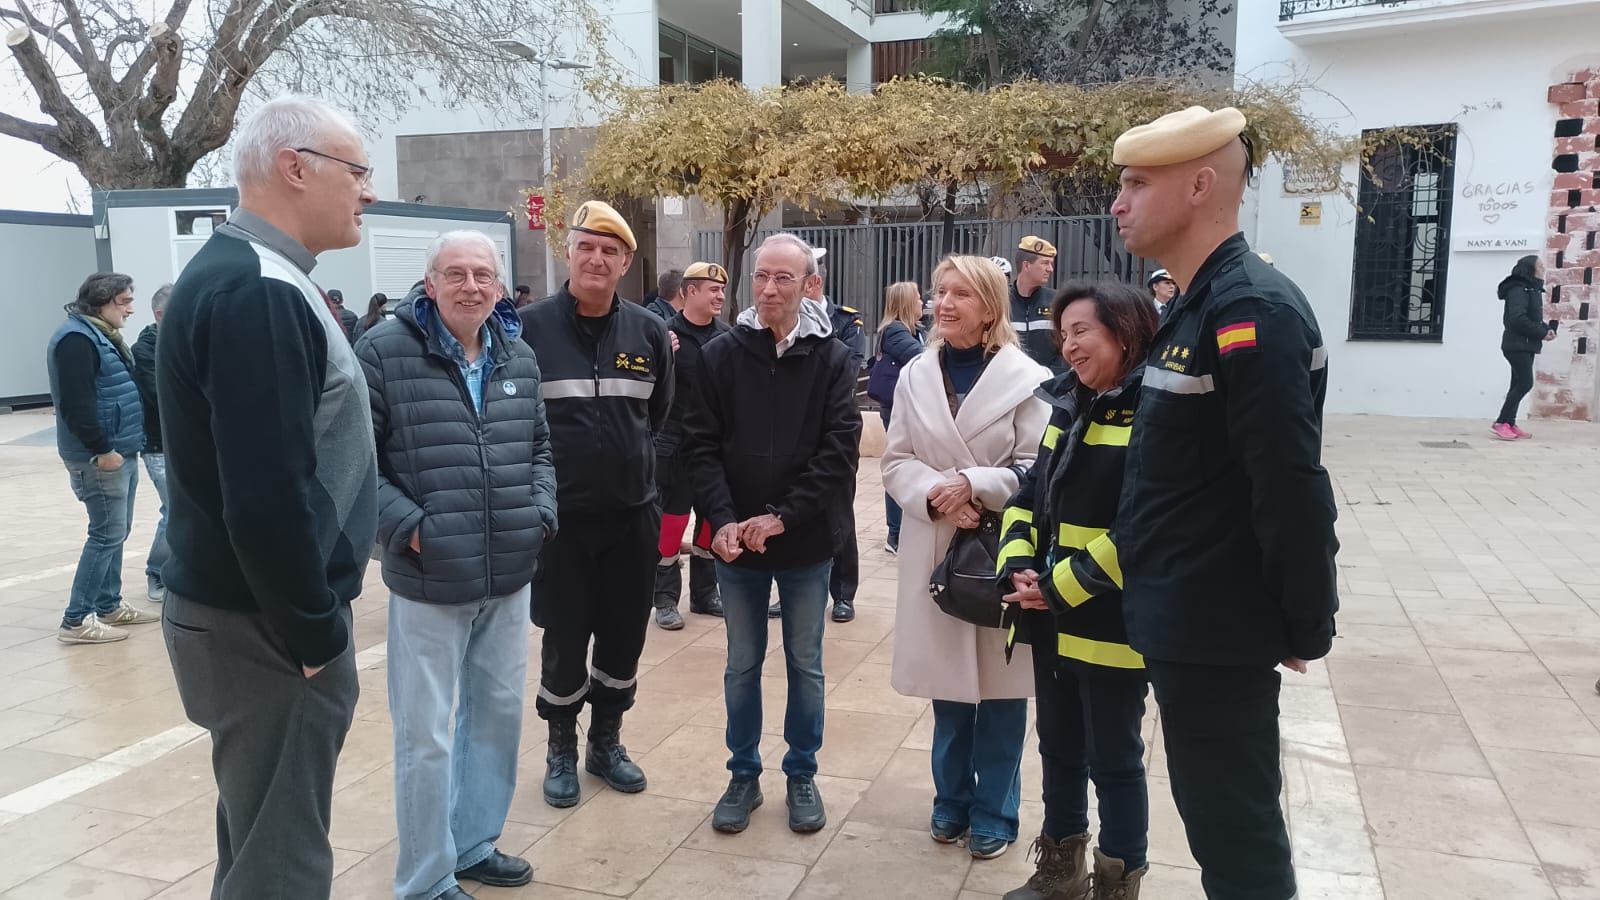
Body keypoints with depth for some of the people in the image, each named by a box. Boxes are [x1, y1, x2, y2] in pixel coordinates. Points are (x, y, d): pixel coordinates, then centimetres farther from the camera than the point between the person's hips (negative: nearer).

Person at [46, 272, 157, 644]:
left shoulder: (102, 334, 17)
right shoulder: (77, 338, -16)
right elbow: (76, 403, -23)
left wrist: (120, 447, 19)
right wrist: (102, 449, -21)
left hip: (121, 451, 10)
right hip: (100, 456, -10)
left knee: (116, 532, 15)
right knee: (108, 534, -7)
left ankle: (109, 605, 25)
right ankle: (76, 620, -1)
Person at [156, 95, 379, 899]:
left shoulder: (241, 275, 12)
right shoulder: (258, 293, -21)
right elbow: (269, 496, -28)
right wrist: (315, 633, -17)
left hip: (245, 610, 10)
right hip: (265, 626, -10)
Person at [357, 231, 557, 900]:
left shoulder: (519, 356, 8)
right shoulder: (385, 352, -9)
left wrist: (540, 513, 3)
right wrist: (407, 526, -16)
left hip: (509, 577, 6)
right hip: (428, 580, -6)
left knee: (499, 713, 18)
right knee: (425, 735, 4)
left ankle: (474, 844, 38)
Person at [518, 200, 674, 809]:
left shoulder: (649, 332, 3)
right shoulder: (529, 326, -6)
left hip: (634, 517, 3)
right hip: (560, 517, -3)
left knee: (624, 639, 12)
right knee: (564, 642, 7)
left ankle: (606, 740, 32)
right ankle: (561, 749, 28)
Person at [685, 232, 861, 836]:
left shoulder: (832, 358, -4)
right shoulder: (721, 355, -2)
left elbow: (838, 451, -11)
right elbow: (702, 445, -5)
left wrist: (782, 518, -17)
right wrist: (722, 521, -17)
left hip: (806, 541, -1)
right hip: (736, 540, 1)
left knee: (805, 663, 13)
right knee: (742, 664, 13)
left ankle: (802, 775, 30)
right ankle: (744, 775, 29)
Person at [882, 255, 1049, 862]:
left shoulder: (1026, 378, -8)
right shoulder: (915, 376, 4)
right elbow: (895, 462, 3)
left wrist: (977, 485, -21)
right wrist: (935, 495, -14)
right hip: (934, 548, 3)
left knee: (1000, 685, 7)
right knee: (948, 682, 13)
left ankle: (994, 812, 25)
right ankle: (952, 800, 32)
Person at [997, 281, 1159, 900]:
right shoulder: (1069, 407, 11)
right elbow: (1031, 496, 12)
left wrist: (1062, 587, -18)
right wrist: (1017, 567, -4)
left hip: (1111, 626, -7)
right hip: (1051, 620, 7)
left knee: (1113, 760, 7)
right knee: (1058, 749, 19)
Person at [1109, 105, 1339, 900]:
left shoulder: (1251, 312, -21)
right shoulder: (1199, 306, 11)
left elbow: (1291, 490, -23)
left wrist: (1305, 629, -15)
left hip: (1218, 629, -9)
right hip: (1192, 621, 9)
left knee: (1234, 834, 4)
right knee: (1228, 818, 21)